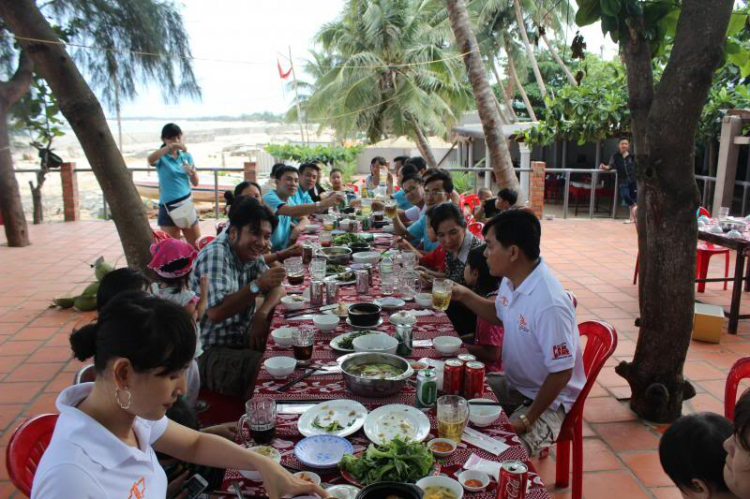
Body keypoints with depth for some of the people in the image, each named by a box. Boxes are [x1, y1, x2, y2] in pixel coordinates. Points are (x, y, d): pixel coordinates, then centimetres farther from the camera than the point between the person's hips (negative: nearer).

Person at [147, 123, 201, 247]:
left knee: (197, 246, 10)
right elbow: (150, 159, -31)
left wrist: (192, 173, -18)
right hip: (168, 207, -4)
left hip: (186, 205, 4)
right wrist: (170, 146, -42)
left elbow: (196, 183, 5)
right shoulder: (161, 157, -5)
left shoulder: (186, 156, 6)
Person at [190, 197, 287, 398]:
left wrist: (262, 314, -16)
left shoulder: (250, 254, 5)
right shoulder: (215, 255, -19)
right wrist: (257, 285, -37)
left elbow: (277, 289, 4)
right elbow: (216, 312, -29)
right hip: (210, 353, -8)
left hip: (242, 341, 8)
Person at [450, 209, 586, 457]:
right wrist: (465, 295, 1)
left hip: (547, 399, -8)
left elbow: (561, 373, -25)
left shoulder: (549, 304, -33)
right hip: (513, 384, 8)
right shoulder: (511, 280, -6)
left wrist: (527, 420, -19)